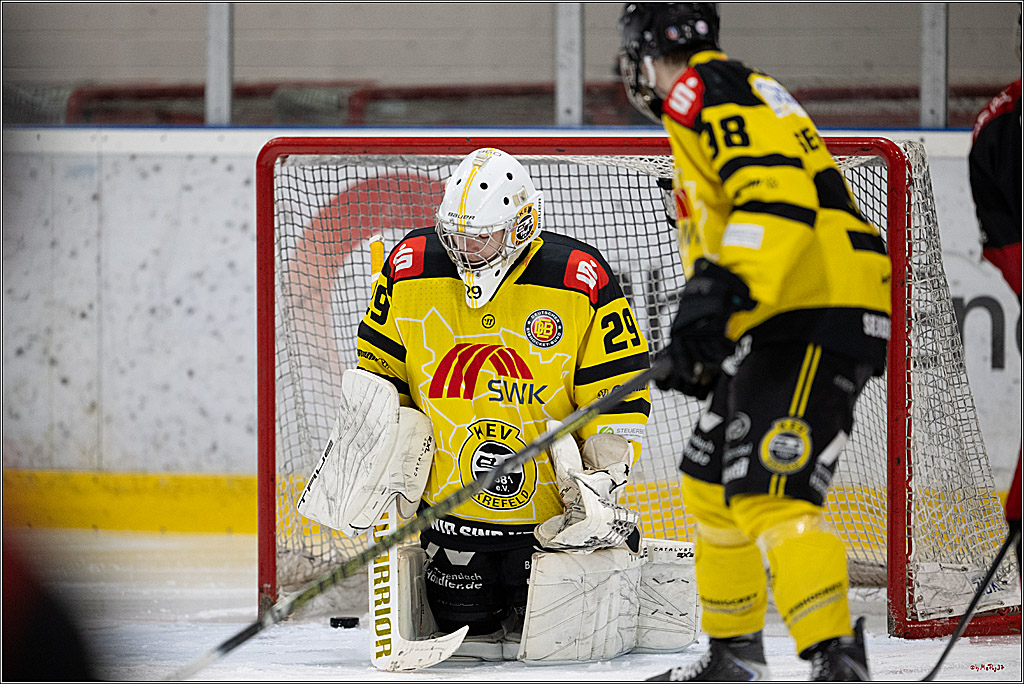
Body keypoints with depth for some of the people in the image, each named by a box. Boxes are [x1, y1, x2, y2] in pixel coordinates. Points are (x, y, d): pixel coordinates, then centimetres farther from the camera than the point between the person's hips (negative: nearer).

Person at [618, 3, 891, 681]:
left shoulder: (703, 91, -9)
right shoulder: (727, 97, 25)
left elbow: (778, 190, -25)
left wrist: (722, 289, -34)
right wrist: (698, 349, 33)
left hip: (816, 322, -11)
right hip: (778, 329, 11)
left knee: (768, 496, -22)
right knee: (712, 486, 21)